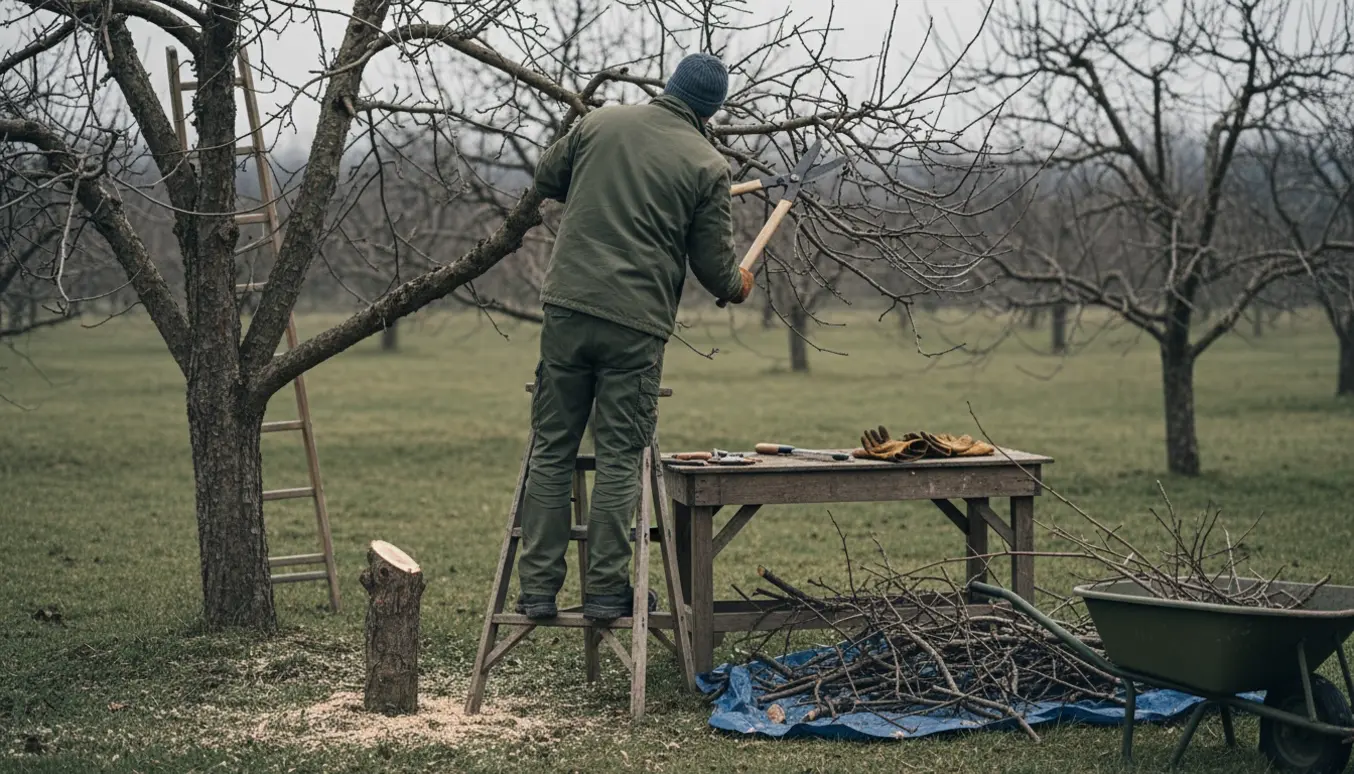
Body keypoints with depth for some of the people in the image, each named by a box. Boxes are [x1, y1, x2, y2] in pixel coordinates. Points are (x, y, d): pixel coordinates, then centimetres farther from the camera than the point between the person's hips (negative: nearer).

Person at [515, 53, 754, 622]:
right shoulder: (707, 166, 0)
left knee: (552, 452, 8)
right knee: (619, 458, 5)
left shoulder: (600, 123, 7)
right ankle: (606, 590, 8)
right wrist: (737, 287, 26)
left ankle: (538, 589, 10)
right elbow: (715, 268, 3)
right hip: (636, 326, -2)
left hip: (567, 306, 3)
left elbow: (546, 177, 21)